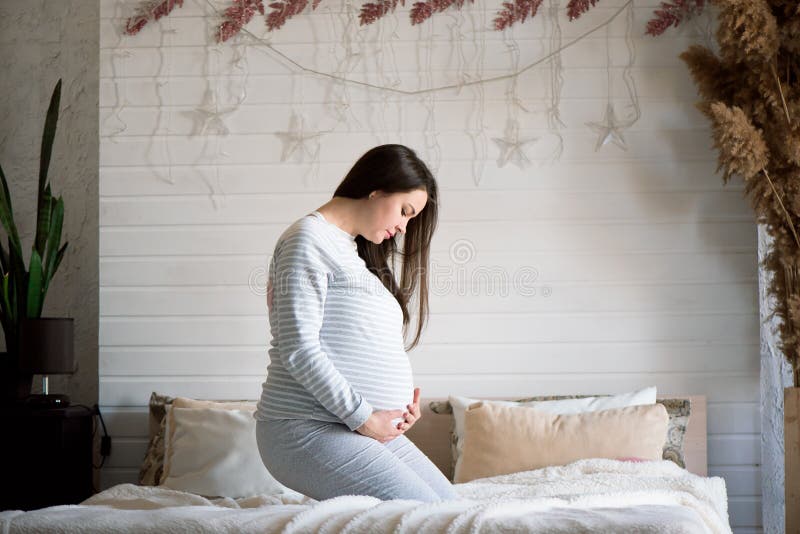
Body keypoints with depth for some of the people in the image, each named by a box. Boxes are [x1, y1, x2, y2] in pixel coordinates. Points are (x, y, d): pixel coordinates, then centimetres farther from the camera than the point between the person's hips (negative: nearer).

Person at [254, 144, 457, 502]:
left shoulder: (355, 252, 24)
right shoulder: (309, 238, -6)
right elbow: (298, 350, -16)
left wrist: (403, 404, 5)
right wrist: (363, 417, -16)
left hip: (373, 428, 10)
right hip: (307, 429, -10)